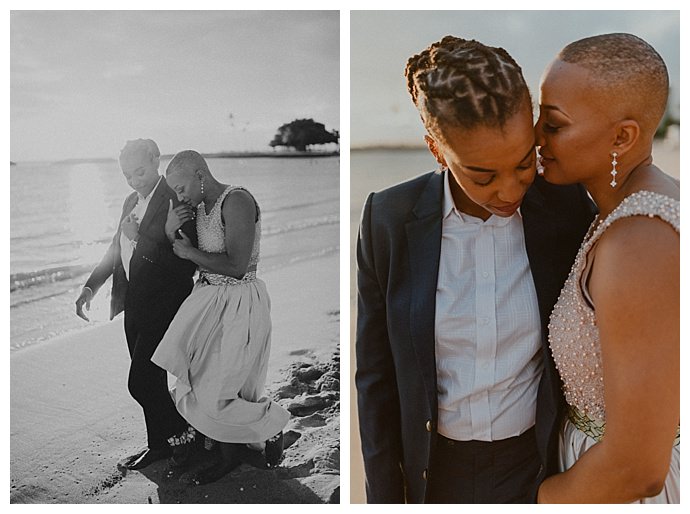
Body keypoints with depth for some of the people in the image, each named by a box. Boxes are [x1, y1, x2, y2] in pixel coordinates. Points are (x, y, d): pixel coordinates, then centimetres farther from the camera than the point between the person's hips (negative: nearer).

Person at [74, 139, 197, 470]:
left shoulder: (177, 201, -15)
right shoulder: (132, 202, 12)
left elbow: (187, 263, -22)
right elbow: (116, 250, 21)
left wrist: (139, 238, -24)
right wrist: (90, 286, 10)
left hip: (163, 306, -8)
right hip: (135, 306, 8)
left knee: (141, 382, -7)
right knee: (149, 380, 15)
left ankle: (184, 431, 14)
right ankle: (161, 445, 32)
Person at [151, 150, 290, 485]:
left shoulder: (236, 201, -18)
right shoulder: (199, 207, 9)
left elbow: (236, 267, -26)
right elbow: (184, 261, 16)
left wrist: (191, 253, -12)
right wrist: (171, 231, -2)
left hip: (239, 306, -9)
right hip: (210, 300, 9)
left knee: (216, 396, -5)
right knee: (201, 383, 13)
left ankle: (272, 425, 20)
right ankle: (230, 457, 28)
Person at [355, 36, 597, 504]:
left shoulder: (567, 208, -15)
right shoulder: (391, 219, -17)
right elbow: (376, 370, -8)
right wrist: (384, 495, -3)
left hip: (536, 463, 0)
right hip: (437, 466, 0)